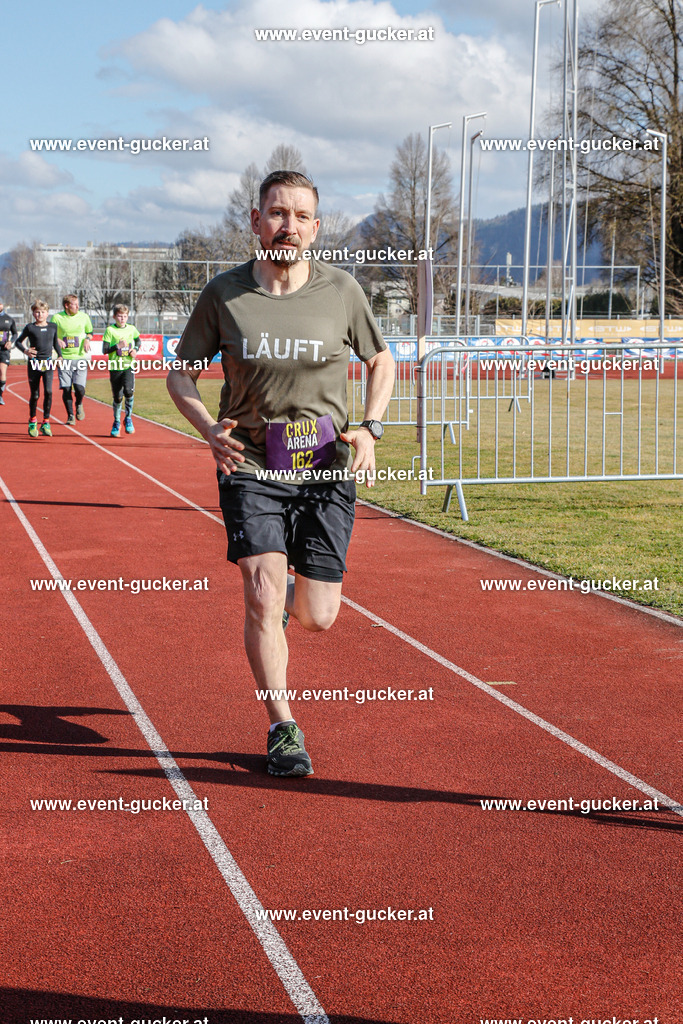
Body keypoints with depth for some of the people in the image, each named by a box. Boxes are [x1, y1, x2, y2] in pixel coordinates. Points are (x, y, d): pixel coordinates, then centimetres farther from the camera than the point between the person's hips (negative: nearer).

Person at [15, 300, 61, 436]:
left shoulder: (53, 327, 7)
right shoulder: (30, 327, 0)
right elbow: (18, 341, 9)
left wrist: (59, 355, 12)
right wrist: (25, 351, -8)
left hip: (48, 363, 1)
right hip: (34, 363, -1)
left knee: (48, 391, -15)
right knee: (35, 394, 4)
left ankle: (46, 423, -7)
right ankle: (32, 422, 25)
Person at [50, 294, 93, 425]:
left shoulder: (84, 317, 6)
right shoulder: (56, 318, 0)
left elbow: (90, 332, 21)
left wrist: (87, 339, 0)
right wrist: (57, 340, -12)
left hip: (80, 357, 1)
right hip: (64, 358, -1)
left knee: (79, 388, -11)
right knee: (66, 388, -4)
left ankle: (79, 405, 22)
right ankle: (70, 415, 13)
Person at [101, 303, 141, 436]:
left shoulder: (131, 329, 7)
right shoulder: (110, 330, -3)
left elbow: (138, 340, 27)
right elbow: (104, 350, -6)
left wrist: (135, 349, 7)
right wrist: (118, 346, -17)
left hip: (129, 366, 1)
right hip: (115, 367, -1)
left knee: (128, 390, -22)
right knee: (117, 397, 4)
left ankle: (128, 418, -2)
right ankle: (116, 422, 24)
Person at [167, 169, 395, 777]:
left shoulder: (342, 290, -1)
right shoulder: (224, 293, -3)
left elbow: (381, 361, 14)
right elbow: (181, 373, 8)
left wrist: (371, 429, -2)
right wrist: (210, 429, -11)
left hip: (326, 472, 1)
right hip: (250, 468, -1)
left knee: (319, 618, 3)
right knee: (262, 597, -15)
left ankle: (289, 594, 41)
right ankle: (283, 729, 1)